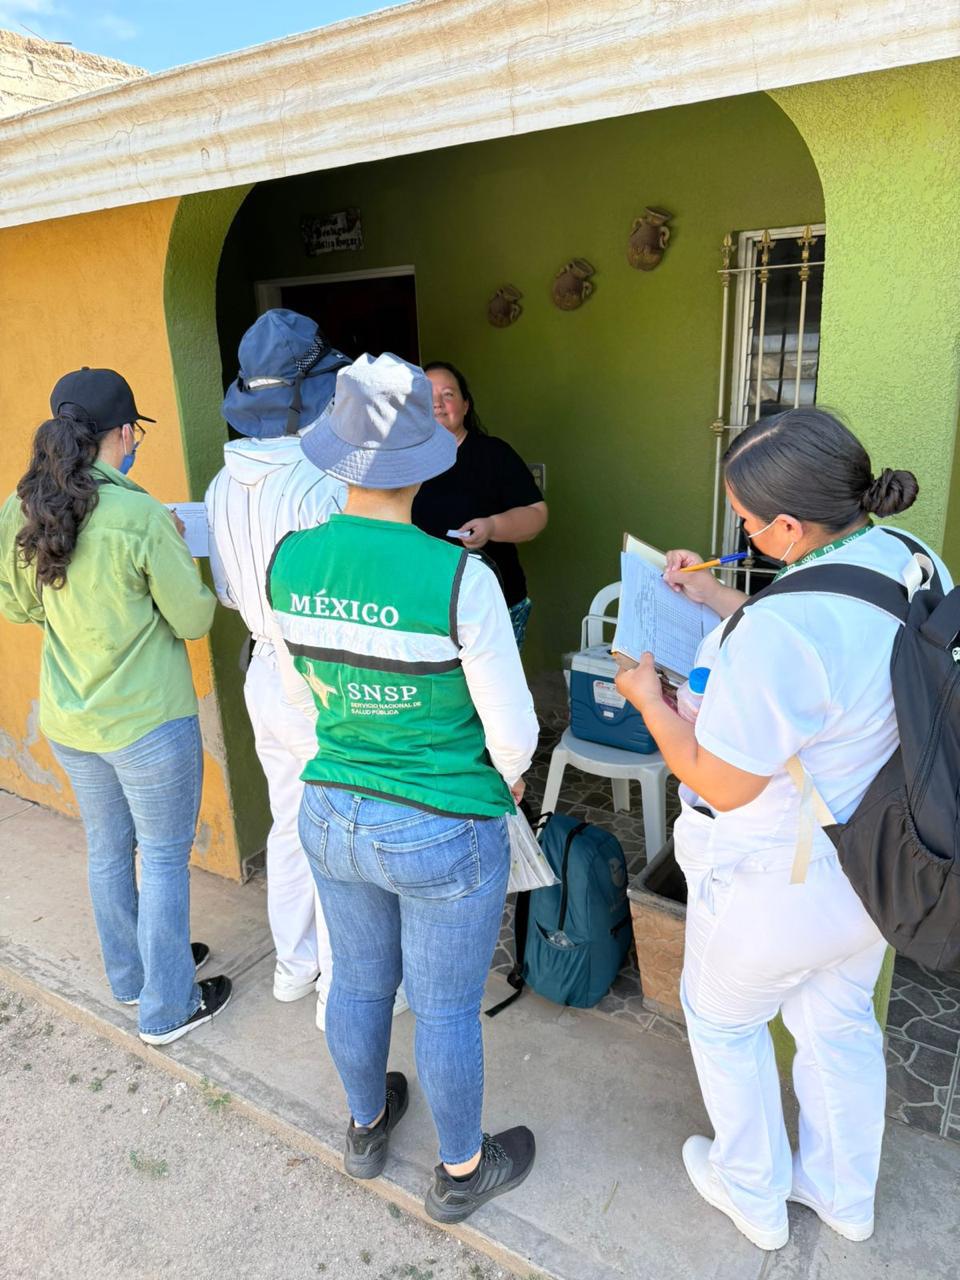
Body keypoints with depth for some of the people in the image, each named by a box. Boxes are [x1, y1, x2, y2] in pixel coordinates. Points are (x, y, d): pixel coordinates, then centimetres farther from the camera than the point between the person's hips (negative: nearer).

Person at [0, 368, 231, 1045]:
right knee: (163, 860, 10)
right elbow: (193, 620, -14)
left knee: (107, 849, 22)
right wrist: (175, 555, 2)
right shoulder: (142, 516, -23)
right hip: (147, 722, -7)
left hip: (68, 720, 7)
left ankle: (132, 977, 43)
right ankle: (168, 1008, 26)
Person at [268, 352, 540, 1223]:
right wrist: (507, 780, 4)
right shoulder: (459, 578, -25)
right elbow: (513, 729, -16)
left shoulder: (290, 559, -10)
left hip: (332, 815, 5)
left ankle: (367, 1127, 54)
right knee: (447, 1010, 17)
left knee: (359, 982, 26)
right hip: (443, 832, -5)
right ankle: (461, 1173, 43)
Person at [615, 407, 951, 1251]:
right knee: (840, 1021, 29)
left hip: (780, 885, -7)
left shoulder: (782, 629, -36)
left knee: (723, 1021, 22)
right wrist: (722, 602, 10)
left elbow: (722, 784, -24)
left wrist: (649, 700, -9)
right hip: (878, 865, 8)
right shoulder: (913, 564, -8)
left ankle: (753, 1196, 46)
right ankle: (844, 1193, 53)